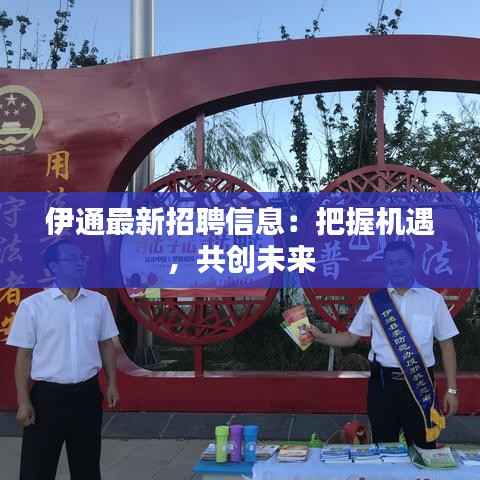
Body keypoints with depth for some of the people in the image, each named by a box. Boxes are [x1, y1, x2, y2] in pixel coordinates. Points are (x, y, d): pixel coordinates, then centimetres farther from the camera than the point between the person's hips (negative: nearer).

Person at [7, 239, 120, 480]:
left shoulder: (99, 302, 3)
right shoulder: (32, 305, -6)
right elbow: (24, 355, -4)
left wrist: (112, 383, 6)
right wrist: (23, 401, -7)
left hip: (87, 393, 3)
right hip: (48, 395, -3)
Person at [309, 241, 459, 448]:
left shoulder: (432, 299, 2)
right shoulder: (373, 300, 5)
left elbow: (447, 345, 5)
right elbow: (351, 337, 9)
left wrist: (451, 389, 1)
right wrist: (320, 336, -8)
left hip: (420, 383, -1)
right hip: (383, 383, 1)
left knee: (424, 449, 8)